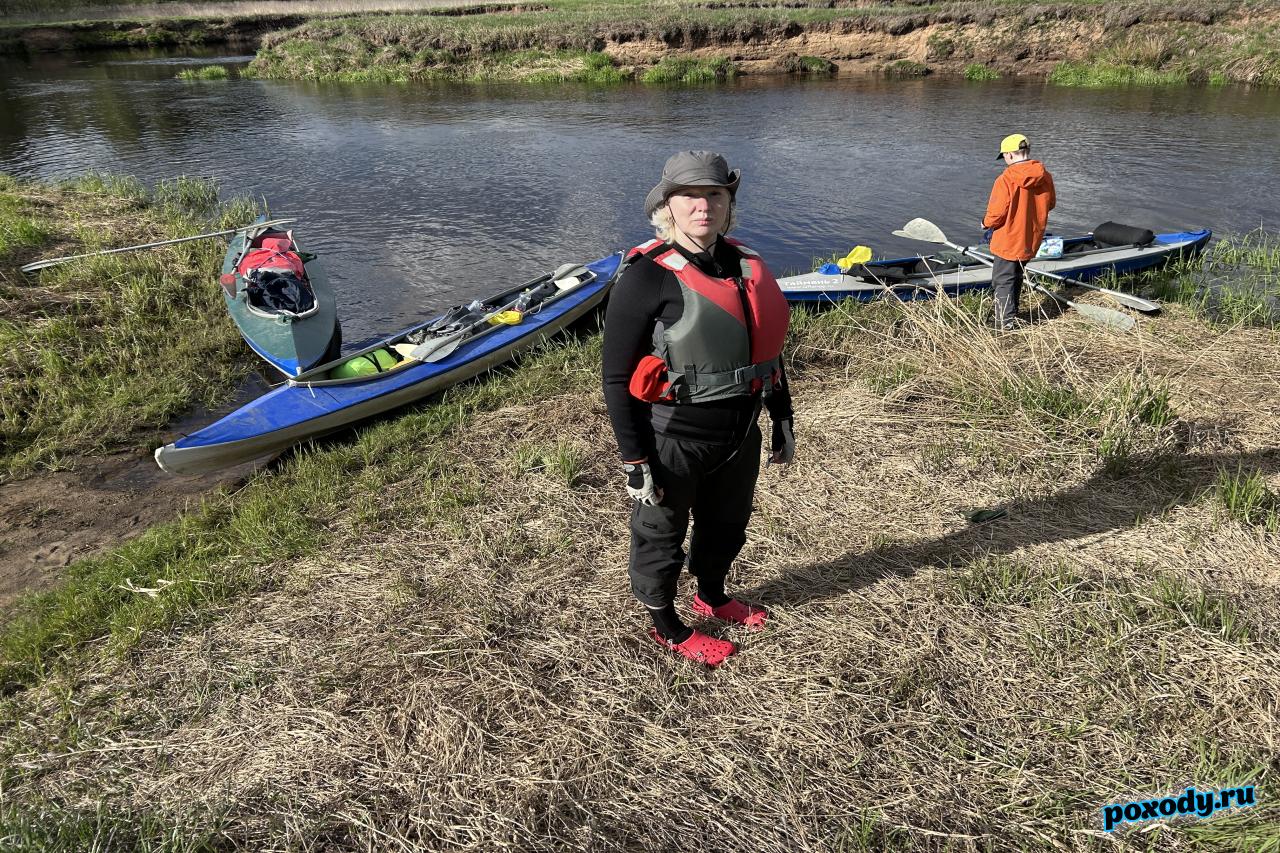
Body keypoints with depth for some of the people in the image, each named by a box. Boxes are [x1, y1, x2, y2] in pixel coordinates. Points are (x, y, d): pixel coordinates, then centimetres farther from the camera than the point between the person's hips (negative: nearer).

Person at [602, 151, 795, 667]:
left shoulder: (746, 267, 1)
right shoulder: (646, 277, -18)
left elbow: (766, 349, 13)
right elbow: (617, 378, -17)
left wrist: (782, 420, 15)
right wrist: (635, 460, -17)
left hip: (740, 434, 7)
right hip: (673, 441, -7)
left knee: (726, 526, 26)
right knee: (661, 535, 15)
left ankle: (712, 596, 55)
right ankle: (667, 628, 39)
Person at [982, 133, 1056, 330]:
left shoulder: (1006, 179, -22)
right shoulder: (1045, 176, -2)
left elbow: (997, 212, -20)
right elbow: (1050, 203, 12)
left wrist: (986, 223, 0)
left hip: (1008, 240, -7)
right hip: (1031, 240, 7)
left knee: (1003, 280, 5)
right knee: (1016, 277, 23)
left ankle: (1007, 322, 5)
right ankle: (1012, 314, 34)